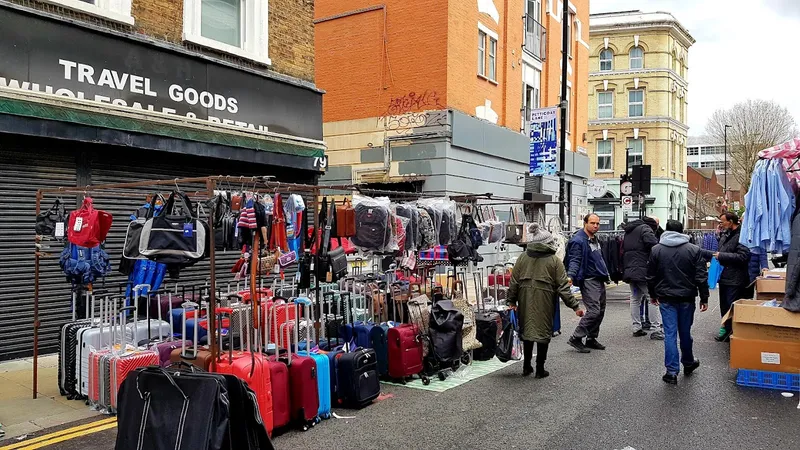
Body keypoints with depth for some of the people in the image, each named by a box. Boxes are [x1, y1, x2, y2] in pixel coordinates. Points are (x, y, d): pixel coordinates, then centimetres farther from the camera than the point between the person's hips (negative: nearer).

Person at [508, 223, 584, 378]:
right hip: (544, 301, -3)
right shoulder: (554, 260, -5)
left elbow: (514, 282, 4)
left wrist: (512, 301, 14)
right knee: (543, 332, 8)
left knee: (527, 330, 16)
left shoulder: (523, 257, 3)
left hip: (525, 301, 3)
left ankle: (526, 366, 24)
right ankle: (540, 369, 14)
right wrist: (575, 306, -2)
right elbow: (563, 286, -7)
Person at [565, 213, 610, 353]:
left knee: (601, 310, 12)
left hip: (599, 280, 10)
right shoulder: (578, 241, -14)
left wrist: (605, 273, 26)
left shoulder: (595, 239, 16)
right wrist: (570, 276, -35)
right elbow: (574, 261, -22)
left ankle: (591, 339, 22)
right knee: (593, 311, -15)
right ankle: (576, 338, -7)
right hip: (589, 281, -10)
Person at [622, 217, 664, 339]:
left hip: (629, 271, 8)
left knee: (635, 299, 14)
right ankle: (656, 330, -4)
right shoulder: (645, 229, -6)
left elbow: (623, 252, 23)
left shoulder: (628, 232, 20)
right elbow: (654, 246, -22)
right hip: (643, 271, -8)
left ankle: (636, 328, 17)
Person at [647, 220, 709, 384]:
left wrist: (653, 294, 17)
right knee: (685, 332, 16)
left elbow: (651, 276, 4)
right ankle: (688, 363, 35)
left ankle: (672, 371, -2)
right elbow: (701, 276, -4)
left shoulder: (656, 250, -2)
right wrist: (704, 298, 2)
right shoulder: (694, 249, -3)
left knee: (670, 333, 0)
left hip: (666, 298, -1)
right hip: (687, 297, 1)